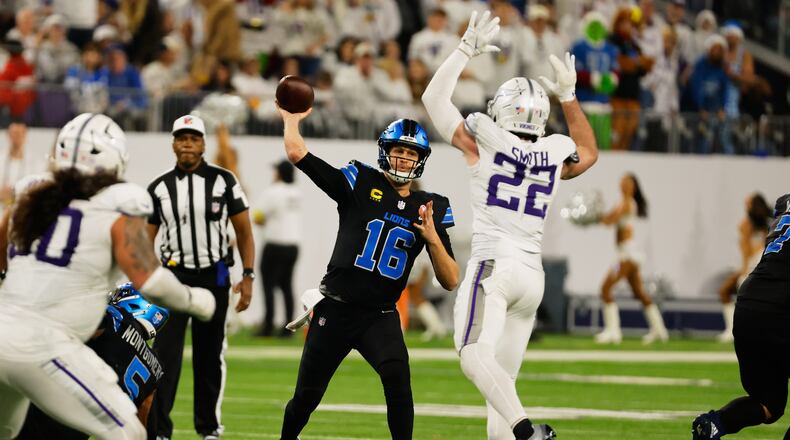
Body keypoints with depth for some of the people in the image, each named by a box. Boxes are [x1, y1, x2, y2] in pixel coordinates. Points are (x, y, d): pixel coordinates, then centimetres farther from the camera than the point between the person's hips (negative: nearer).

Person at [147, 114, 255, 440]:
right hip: (174, 276, 0)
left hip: (214, 276, 0)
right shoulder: (160, 188, 2)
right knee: (166, 354, -10)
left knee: (210, 356, 8)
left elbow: (244, 232, 3)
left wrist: (248, 277, -4)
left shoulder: (223, 182, -1)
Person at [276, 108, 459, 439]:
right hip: (335, 310, -1)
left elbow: (450, 281, -1)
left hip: (381, 317, 1)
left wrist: (433, 238, -15)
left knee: (397, 378, -27)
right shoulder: (360, 184, -4)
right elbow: (297, 154, -10)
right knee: (306, 397, 9)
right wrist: (291, 120, 6)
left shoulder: (430, 209, 3)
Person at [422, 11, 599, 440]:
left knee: (476, 356, -22)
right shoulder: (554, 155, 10)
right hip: (533, 274, 6)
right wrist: (569, 96, 33)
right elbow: (589, 152, 36)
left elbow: (434, 98, 8)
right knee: (503, 375, 10)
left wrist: (467, 50, 13)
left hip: (493, 264, -6)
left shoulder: (486, 143, -2)